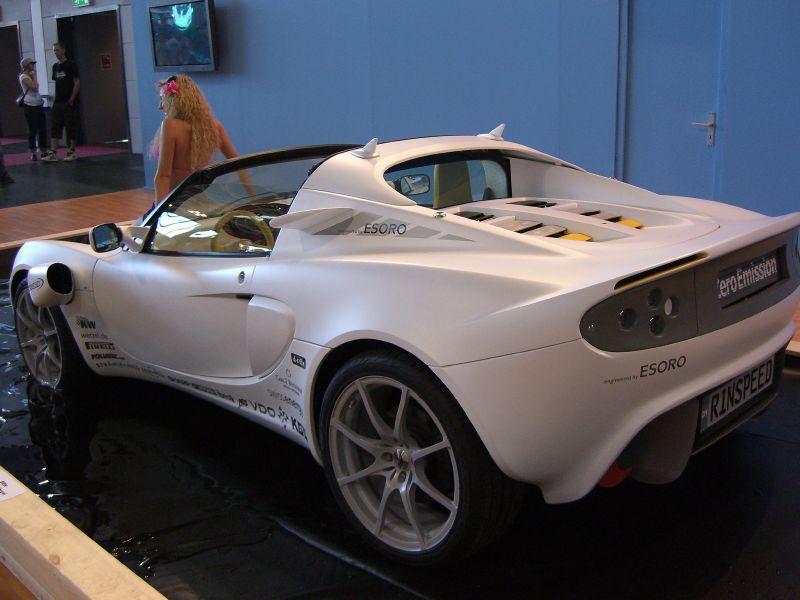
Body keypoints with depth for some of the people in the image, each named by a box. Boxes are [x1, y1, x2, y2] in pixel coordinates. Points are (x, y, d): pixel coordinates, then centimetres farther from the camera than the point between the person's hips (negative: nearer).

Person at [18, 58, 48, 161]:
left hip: (38, 105, 8)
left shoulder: (31, 75, 17)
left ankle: (44, 151, 15)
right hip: (30, 106, -8)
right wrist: (34, 75, -11)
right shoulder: (23, 77, -9)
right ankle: (33, 153, 1)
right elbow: (34, 87, -21)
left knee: (43, 128, 8)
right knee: (33, 130, -5)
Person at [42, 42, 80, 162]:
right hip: (58, 102, 6)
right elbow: (57, 83, 19)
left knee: (71, 127, -1)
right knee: (55, 127, 2)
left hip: (69, 102, -6)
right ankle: (53, 153, 1)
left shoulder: (71, 65, -6)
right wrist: (56, 98, 9)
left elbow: (77, 83, -10)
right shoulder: (55, 66, 13)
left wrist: (71, 99, -13)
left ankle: (71, 152, 7)